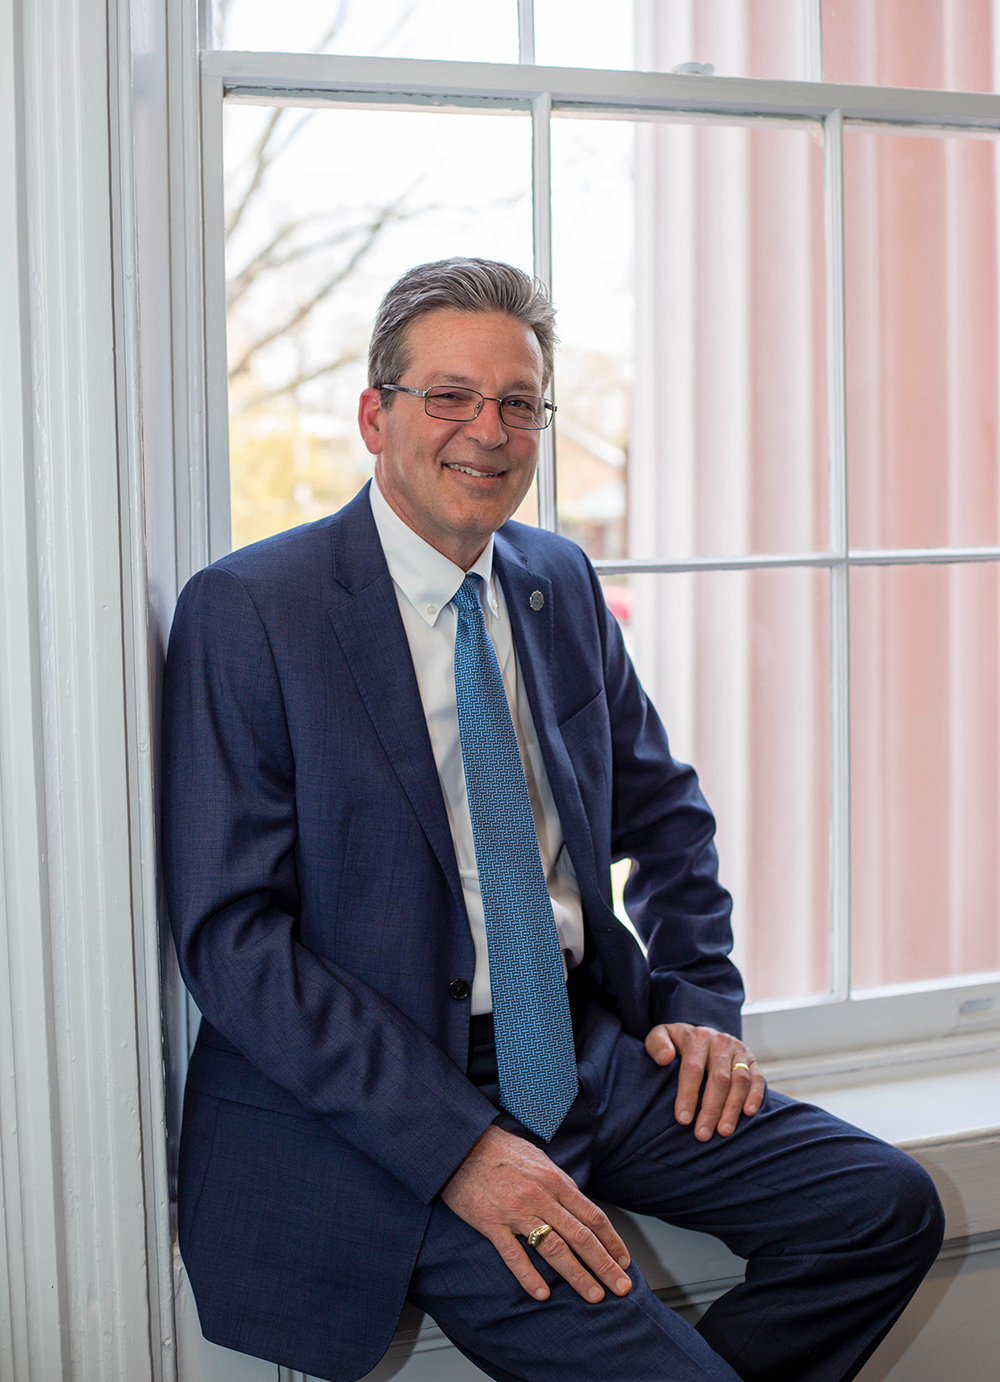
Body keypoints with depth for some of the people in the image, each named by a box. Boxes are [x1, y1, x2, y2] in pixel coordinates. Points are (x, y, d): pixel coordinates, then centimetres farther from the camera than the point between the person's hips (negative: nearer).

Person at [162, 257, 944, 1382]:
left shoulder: (563, 585, 9)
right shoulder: (247, 614, -10)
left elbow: (662, 810, 22)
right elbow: (230, 933, -15)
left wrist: (701, 998, 5)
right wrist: (458, 1144, -21)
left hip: (593, 1054, 7)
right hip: (382, 1106, -6)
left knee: (887, 1204, -5)